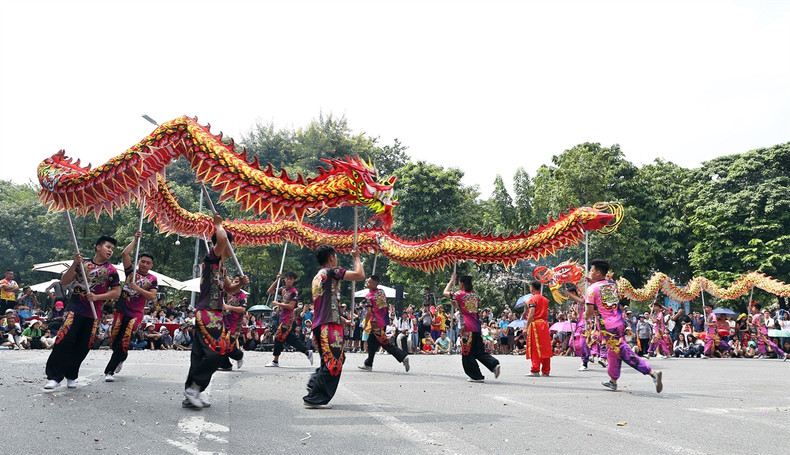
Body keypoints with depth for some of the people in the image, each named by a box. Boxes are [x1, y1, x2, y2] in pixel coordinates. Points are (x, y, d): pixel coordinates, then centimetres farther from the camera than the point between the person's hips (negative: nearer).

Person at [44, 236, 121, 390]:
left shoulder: (111, 270, 5)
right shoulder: (83, 263, 6)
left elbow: (116, 292, 3)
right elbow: (64, 282, 2)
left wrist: (97, 297, -10)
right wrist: (75, 264, -11)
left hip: (93, 313, 1)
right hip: (75, 309, -1)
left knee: (83, 347, 5)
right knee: (64, 340, -14)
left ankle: (71, 376, 21)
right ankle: (54, 376, -6)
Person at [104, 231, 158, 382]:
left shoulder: (152, 279, 5)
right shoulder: (131, 271, 6)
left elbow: (152, 296, -7)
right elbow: (124, 254, -7)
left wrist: (137, 288, -16)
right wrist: (135, 240, -2)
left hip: (135, 313, -2)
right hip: (121, 309, 2)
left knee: (124, 342, -11)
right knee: (113, 339, 8)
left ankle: (109, 371, -3)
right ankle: (121, 358, 39)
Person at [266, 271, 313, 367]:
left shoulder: (294, 292, -10)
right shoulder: (283, 289, 12)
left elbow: (291, 306, -18)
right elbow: (269, 291, 15)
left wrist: (277, 304, -14)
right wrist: (277, 280, 5)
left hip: (288, 320, -8)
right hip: (283, 318, 8)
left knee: (278, 338, -5)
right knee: (291, 339, 10)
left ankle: (275, 361, 4)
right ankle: (308, 353, 18)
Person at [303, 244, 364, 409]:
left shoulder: (317, 277, 21)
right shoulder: (331, 271, -5)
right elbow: (359, 275, -11)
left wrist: (343, 320, 31)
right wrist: (356, 257, 5)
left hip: (319, 325, 9)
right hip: (330, 326, -9)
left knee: (334, 359, 23)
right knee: (333, 363, -4)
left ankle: (314, 382, 17)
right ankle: (315, 399, -3)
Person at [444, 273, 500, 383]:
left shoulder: (460, 294, -7)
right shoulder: (475, 296, 13)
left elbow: (445, 292, 7)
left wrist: (452, 280, 18)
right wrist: (457, 305, 23)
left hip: (467, 328, -7)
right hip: (477, 327, 7)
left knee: (467, 354, 4)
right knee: (479, 352, 14)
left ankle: (476, 376, 7)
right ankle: (494, 364, -5)